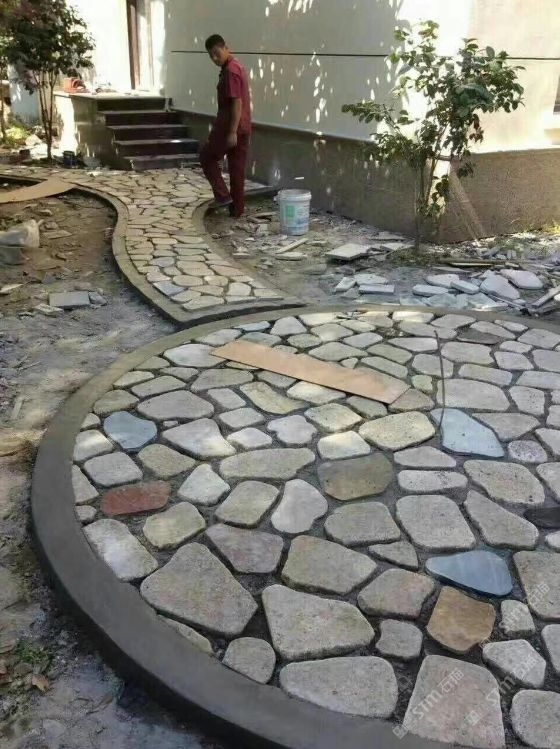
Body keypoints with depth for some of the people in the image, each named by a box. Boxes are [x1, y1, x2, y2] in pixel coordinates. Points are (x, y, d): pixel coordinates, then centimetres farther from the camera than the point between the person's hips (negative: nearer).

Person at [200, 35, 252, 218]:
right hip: (244, 127, 9)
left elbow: (236, 102, -22)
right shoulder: (238, 67, 16)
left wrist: (232, 132, -24)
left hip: (229, 127, -9)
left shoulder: (230, 70, -15)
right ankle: (237, 209, 14)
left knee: (207, 158, 9)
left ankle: (223, 195, 2)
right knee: (237, 168, 10)